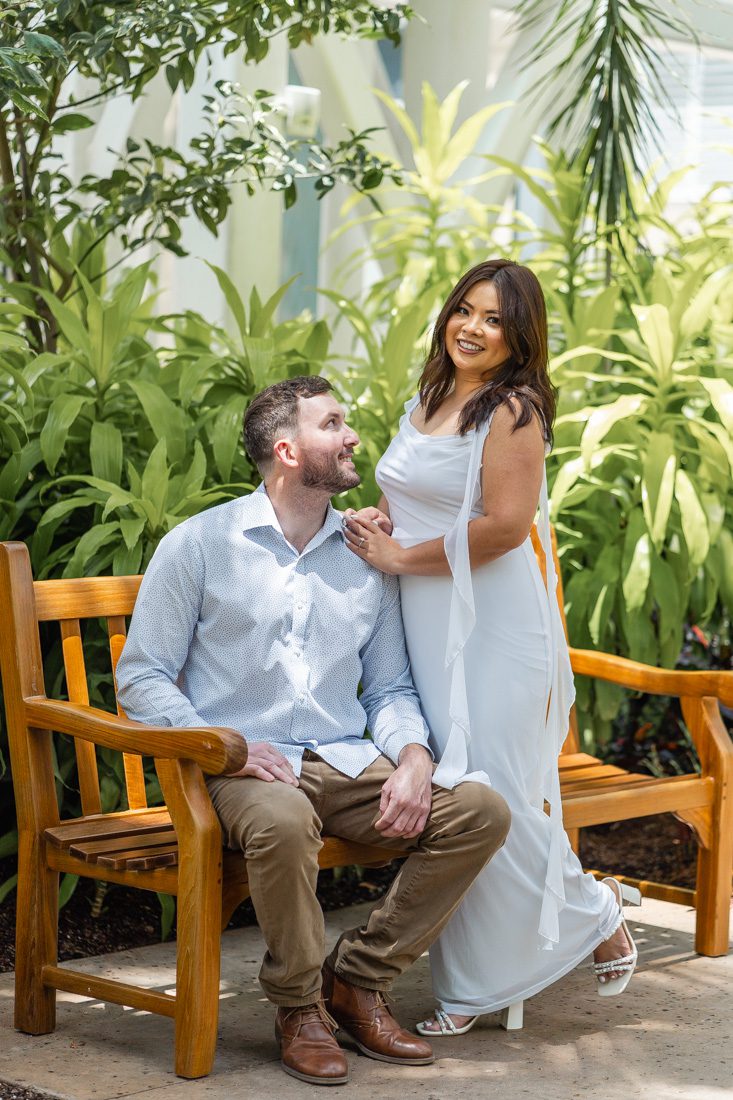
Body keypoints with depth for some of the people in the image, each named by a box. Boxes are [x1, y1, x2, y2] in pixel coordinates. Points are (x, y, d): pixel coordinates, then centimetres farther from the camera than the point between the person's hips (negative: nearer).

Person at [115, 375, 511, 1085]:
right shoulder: (199, 545, 1)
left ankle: (358, 979, -4)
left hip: (346, 760, 5)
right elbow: (141, 678, -1)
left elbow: (390, 686, 17)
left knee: (481, 811, -18)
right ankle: (298, 1005, -13)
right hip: (241, 766, -5)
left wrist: (413, 755, -6)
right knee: (282, 821, -40)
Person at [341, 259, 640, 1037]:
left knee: (491, 794, -6)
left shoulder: (512, 411, -11)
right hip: (425, 626, 8)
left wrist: (402, 558, -12)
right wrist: (377, 522, 7)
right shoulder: (427, 402, 15)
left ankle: (593, 916, 15)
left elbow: (505, 524, -21)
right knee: (438, 789, 5)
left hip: (492, 626, -8)